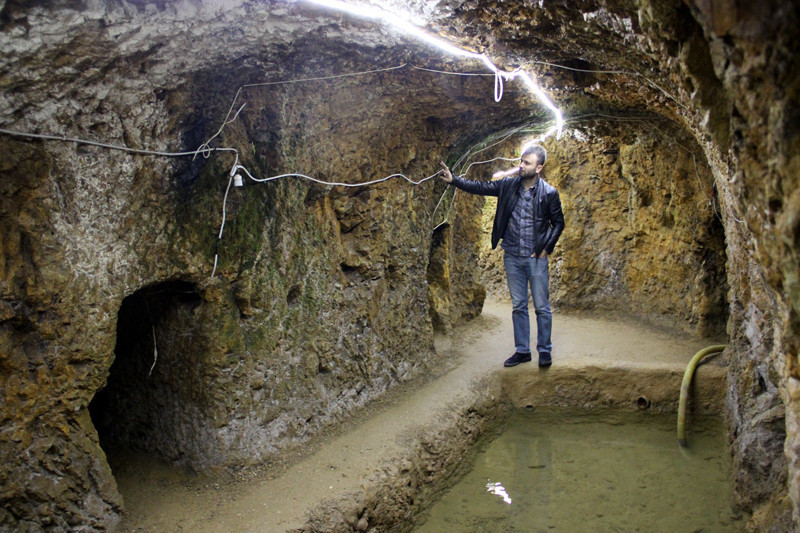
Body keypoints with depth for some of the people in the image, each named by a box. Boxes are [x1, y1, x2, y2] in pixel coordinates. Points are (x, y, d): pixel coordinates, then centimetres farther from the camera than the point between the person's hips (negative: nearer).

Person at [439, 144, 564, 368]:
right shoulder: (509, 185, -1)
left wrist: (547, 248, -5)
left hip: (536, 258, -3)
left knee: (542, 307, 4)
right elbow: (480, 187, 2)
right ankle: (522, 351, 22)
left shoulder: (549, 193, -8)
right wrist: (453, 179, -9)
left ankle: (545, 351, 19)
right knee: (518, 306, 11)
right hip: (512, 257, 3)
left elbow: (558, 223, 1)